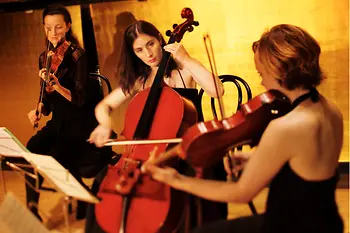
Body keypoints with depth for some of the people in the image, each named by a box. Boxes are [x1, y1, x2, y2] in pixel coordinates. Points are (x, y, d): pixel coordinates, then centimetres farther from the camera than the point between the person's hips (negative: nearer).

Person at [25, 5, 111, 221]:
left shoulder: (76, 55, -12)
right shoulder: (45, 58, 7)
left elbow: (81, 99, -18)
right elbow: (49, 98, 13)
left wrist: (59, 88, -35)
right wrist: (39, 109, -8)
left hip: (82, 122, -6)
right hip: (59, 121, 6)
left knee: (57, 157, -27)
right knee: (31, 150, -20)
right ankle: (32, 206, -7)